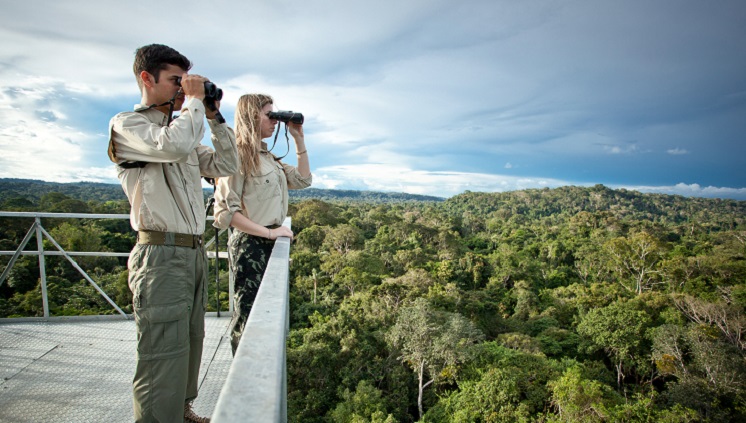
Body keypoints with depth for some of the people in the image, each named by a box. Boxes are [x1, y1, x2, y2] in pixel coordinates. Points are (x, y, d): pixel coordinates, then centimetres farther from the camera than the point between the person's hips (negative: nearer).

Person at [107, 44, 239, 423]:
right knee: (164, 357, -5)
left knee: (189, 344, 17)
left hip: (194, 252, 8)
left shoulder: (182, 130, 20)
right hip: (161, 255, -8)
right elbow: (173, 144, -24)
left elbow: (226, 166, 15)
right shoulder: (126, 125, -3)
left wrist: (214, 117, 9)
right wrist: (194, 100, -8)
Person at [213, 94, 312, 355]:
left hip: (270, 244, 9)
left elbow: (303, 180, 15)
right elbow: (224, 213, -18)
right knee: (249, 315, 1)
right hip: (250, 245, -9)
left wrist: (299, 139, 10)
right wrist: (269, 232, -20)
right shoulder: (238, 156, -12)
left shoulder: (267, 157, 15)